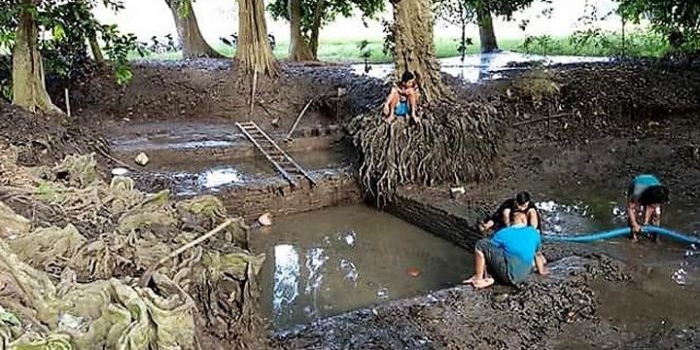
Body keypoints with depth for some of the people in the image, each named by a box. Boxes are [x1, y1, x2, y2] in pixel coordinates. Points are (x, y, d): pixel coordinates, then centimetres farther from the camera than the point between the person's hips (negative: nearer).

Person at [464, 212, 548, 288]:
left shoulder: (502, 234, -2)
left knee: (481, 245, -2)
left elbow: (488, 248, 5)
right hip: (523, 275, 5)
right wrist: (541, 270, 41)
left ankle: (478, 279, -3)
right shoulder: (534, 233, 9)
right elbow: (537, 253, 23)